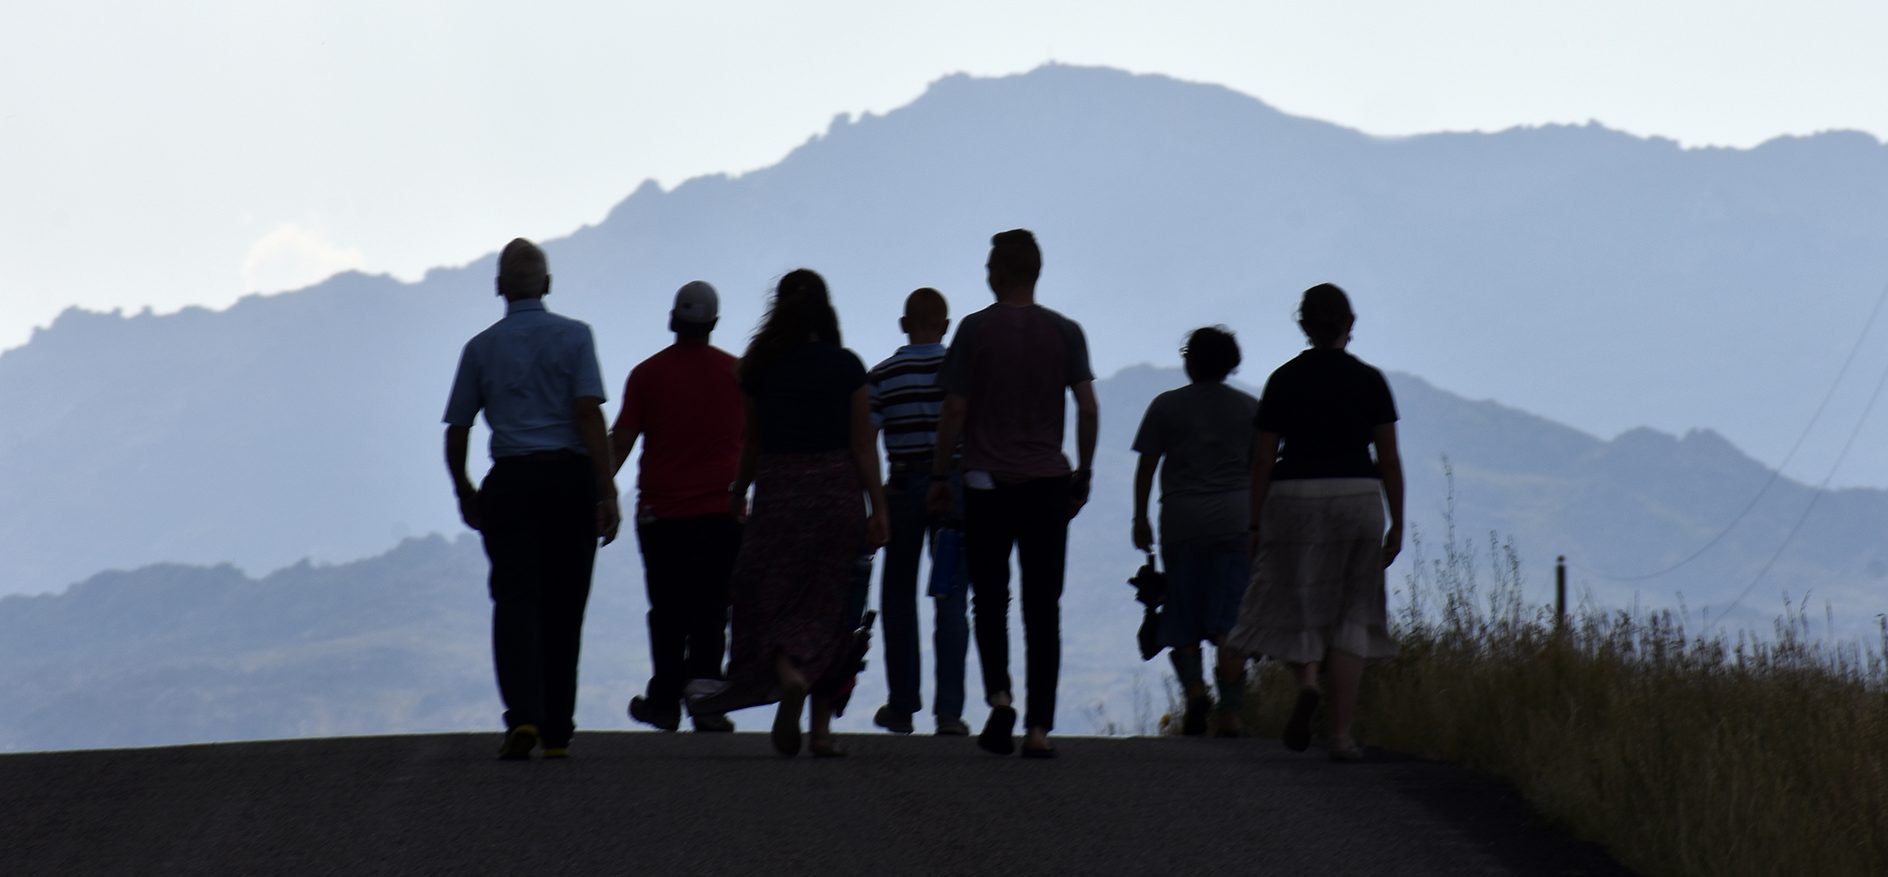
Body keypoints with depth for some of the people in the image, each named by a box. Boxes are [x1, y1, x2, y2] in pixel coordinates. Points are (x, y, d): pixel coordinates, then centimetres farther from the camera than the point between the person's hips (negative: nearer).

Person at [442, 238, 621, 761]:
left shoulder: (482, 348, 7)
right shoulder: (574, 336, 2)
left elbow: (456, 433, 10)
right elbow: (589, 414, -8)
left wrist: (465, 493, 26)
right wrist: (607, 492, -8)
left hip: (511, 482, 0)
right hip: (571, 477, 0)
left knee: (516, 601, -4)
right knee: (563, 608, 9)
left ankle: (523, 715, -26)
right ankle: (556, 731, 13)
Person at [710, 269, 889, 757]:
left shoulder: (760, 368, 0)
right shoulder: (847, 367, -3)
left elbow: (752, 444, 9)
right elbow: (863, 445, -3)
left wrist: (738, 493, 25)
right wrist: (878, 508, 3)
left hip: (778, 492, 0)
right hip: (837, 490, 0)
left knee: (771, 594, 6)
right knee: (826, 602, 7)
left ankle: (787, 671, -26)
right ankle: (821, 727, 7)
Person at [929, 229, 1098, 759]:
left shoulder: (976, 330, -2)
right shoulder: (1065, 332, 4)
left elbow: (955, 411, -5)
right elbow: (1088, 407, -1)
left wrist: (939, 477, 4)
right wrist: (1083, 476, 9)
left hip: (987, 482, -2)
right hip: (1048, 483, 2)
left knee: (990, 599, 9)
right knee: (1042, 607, 4)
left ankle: (999, 696, -13)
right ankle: (1039, 726, -1)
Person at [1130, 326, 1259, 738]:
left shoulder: (1166, 406, 2)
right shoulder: (1249, 409, 6)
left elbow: (1146, 467, 2)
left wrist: (1140, 519, 10)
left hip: (1182, 522, -1)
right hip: (1236, 522, 1)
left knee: (1182, 616, 9)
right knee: (1230, 619, 0)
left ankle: (1194, 687, -13)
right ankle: (1229, 711, -6)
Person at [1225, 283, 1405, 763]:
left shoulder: (1284, 380, 0)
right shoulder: (1369, 381, 1)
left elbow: (1263, 457, 0)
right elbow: (1389, 458, 0)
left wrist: (1255, 525, 7)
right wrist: (1397, 524, 7)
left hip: (1294, 498, 0)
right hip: (1358, 498, 1)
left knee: (1294, 604, 13)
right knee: (1349, 615, 6)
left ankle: (1305, 678, -18)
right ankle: (1341, 733, 0)